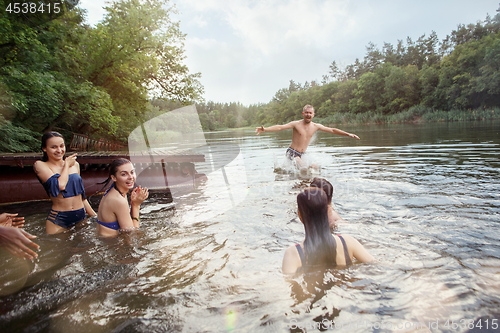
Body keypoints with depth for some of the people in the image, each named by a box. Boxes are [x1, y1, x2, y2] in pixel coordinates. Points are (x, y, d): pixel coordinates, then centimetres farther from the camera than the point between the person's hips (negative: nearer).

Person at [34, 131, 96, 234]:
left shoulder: (75, 164, 9)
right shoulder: (40, 165, -5)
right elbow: (60, 185, -22)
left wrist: (94, 215, 16)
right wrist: (67, 164, -6)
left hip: (81, 216, 4)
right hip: (58, 220, -4)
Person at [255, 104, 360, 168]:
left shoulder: (316, 126, 4)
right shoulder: (296, 124, -10)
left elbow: (332, 130, 11)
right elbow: (280, 127, -22)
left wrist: (347, 134, 9)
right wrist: (264, 129, -37)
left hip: (300, 155, 7)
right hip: (291, 152, -7)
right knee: (304, 170, -25)